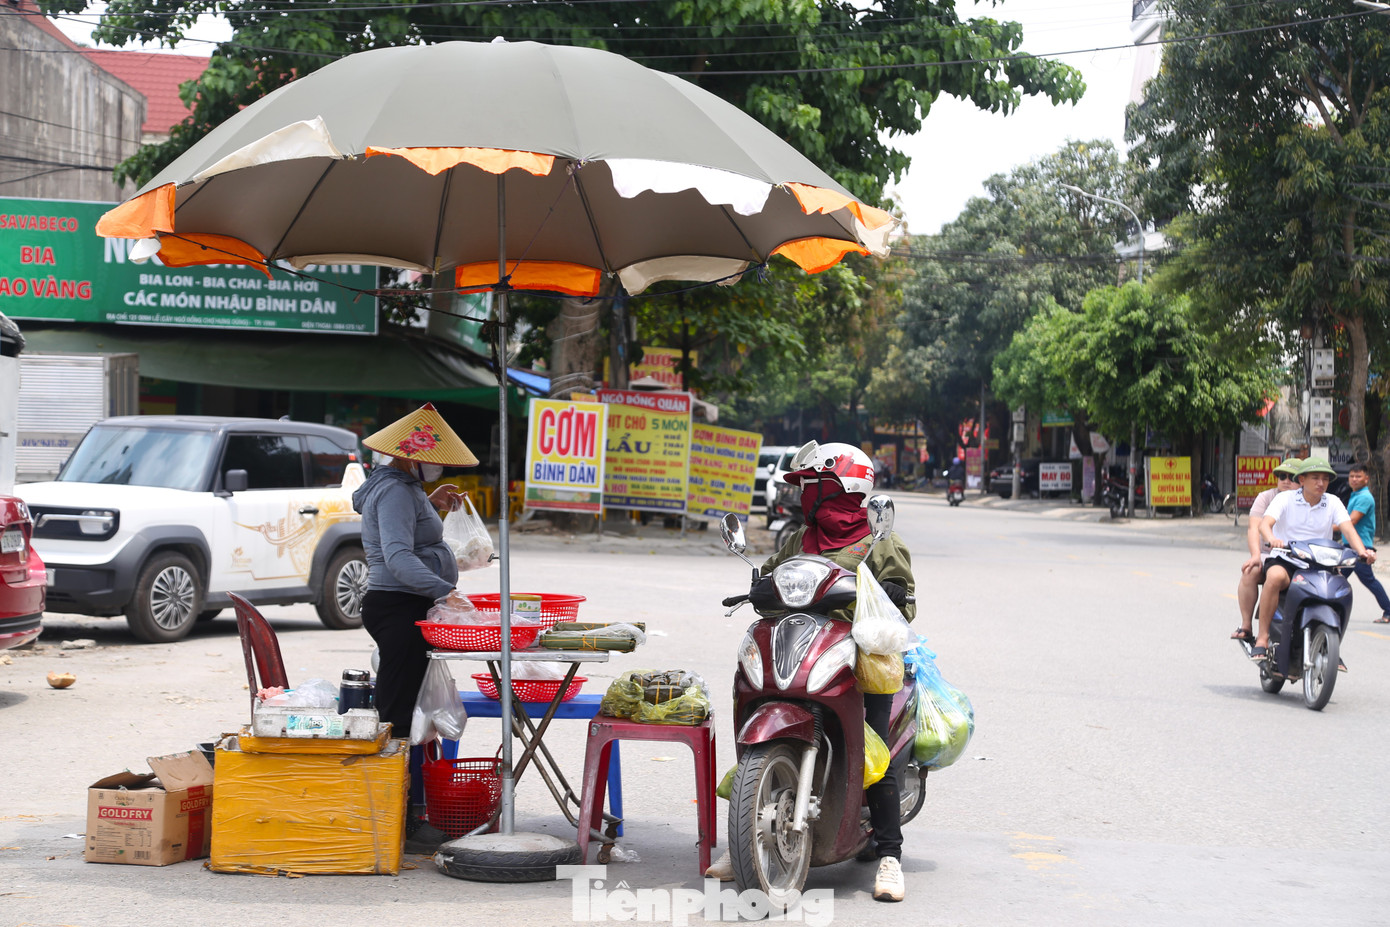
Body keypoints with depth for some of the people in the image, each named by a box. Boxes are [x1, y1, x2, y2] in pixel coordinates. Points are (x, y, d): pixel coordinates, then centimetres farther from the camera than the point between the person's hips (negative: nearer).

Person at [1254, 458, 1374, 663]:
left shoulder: (1333, 502, 9)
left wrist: (1362, 551, -26)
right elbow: (1265, 523, -16)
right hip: (1283, 560, -4)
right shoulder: (1285, 499, 0)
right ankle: (1262, 638, -30)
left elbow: (1348, 529, -5)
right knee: (1276, 576, -36)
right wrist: (1272, 539, -41)